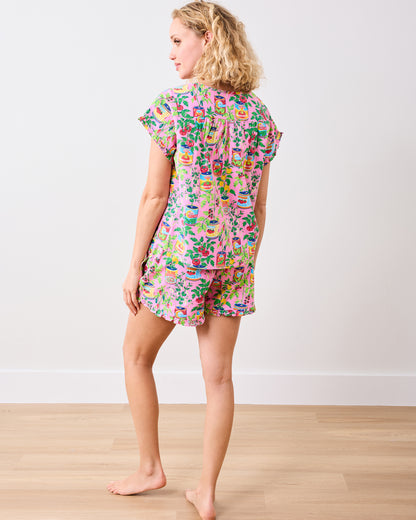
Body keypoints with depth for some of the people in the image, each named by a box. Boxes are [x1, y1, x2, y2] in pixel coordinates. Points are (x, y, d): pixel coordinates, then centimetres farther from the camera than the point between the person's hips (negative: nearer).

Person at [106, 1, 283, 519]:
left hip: (178, 252, -5)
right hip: (234, 256, 5)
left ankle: (150, 467, 28)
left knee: (136, 356, 18)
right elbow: (259, 205, 8)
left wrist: (135, 267, -3)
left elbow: (155, 195, -11)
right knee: (219, 375, 11)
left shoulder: (173, 104, -10)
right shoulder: (259, 114, 6)